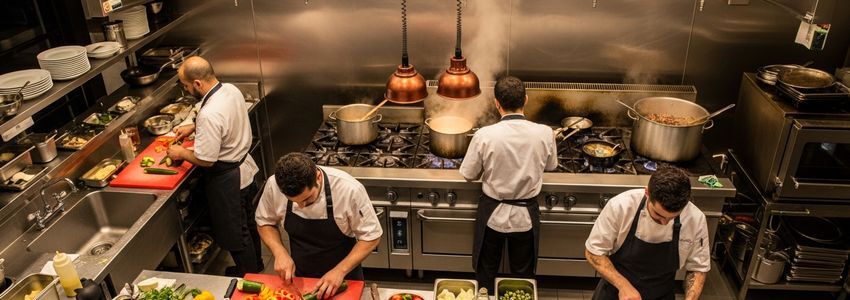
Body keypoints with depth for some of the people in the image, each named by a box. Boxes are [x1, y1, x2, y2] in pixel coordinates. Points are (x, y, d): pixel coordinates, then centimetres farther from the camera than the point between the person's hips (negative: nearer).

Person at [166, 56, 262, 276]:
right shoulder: (231, 90, -5)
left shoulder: (209, 115, -33)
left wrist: (181, 153, -8)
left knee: (235, 233, 11)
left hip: (227, 180, -9)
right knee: (246, 222, 26)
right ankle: (255, 264, 46)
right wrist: (193, 126, 10)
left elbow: (205, 160, -26)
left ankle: (249, 277, 30)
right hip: (244, 168, 9)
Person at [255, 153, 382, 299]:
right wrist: (279, 252, -18)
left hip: (343, 276, -2)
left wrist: (340, 271, -25)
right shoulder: (274, 186, -21)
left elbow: (371, 236, -18)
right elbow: (265, 222, -2)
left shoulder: (349, 189, -30)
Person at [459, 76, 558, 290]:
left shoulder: (484, 135, -22)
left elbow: (468, 174, -9)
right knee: (523, 274, 24)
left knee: (486, 272, 24)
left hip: (493, 214, -1)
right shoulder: (544, 133, -17)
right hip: (526, 216, 1)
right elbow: (551, 165, 3)